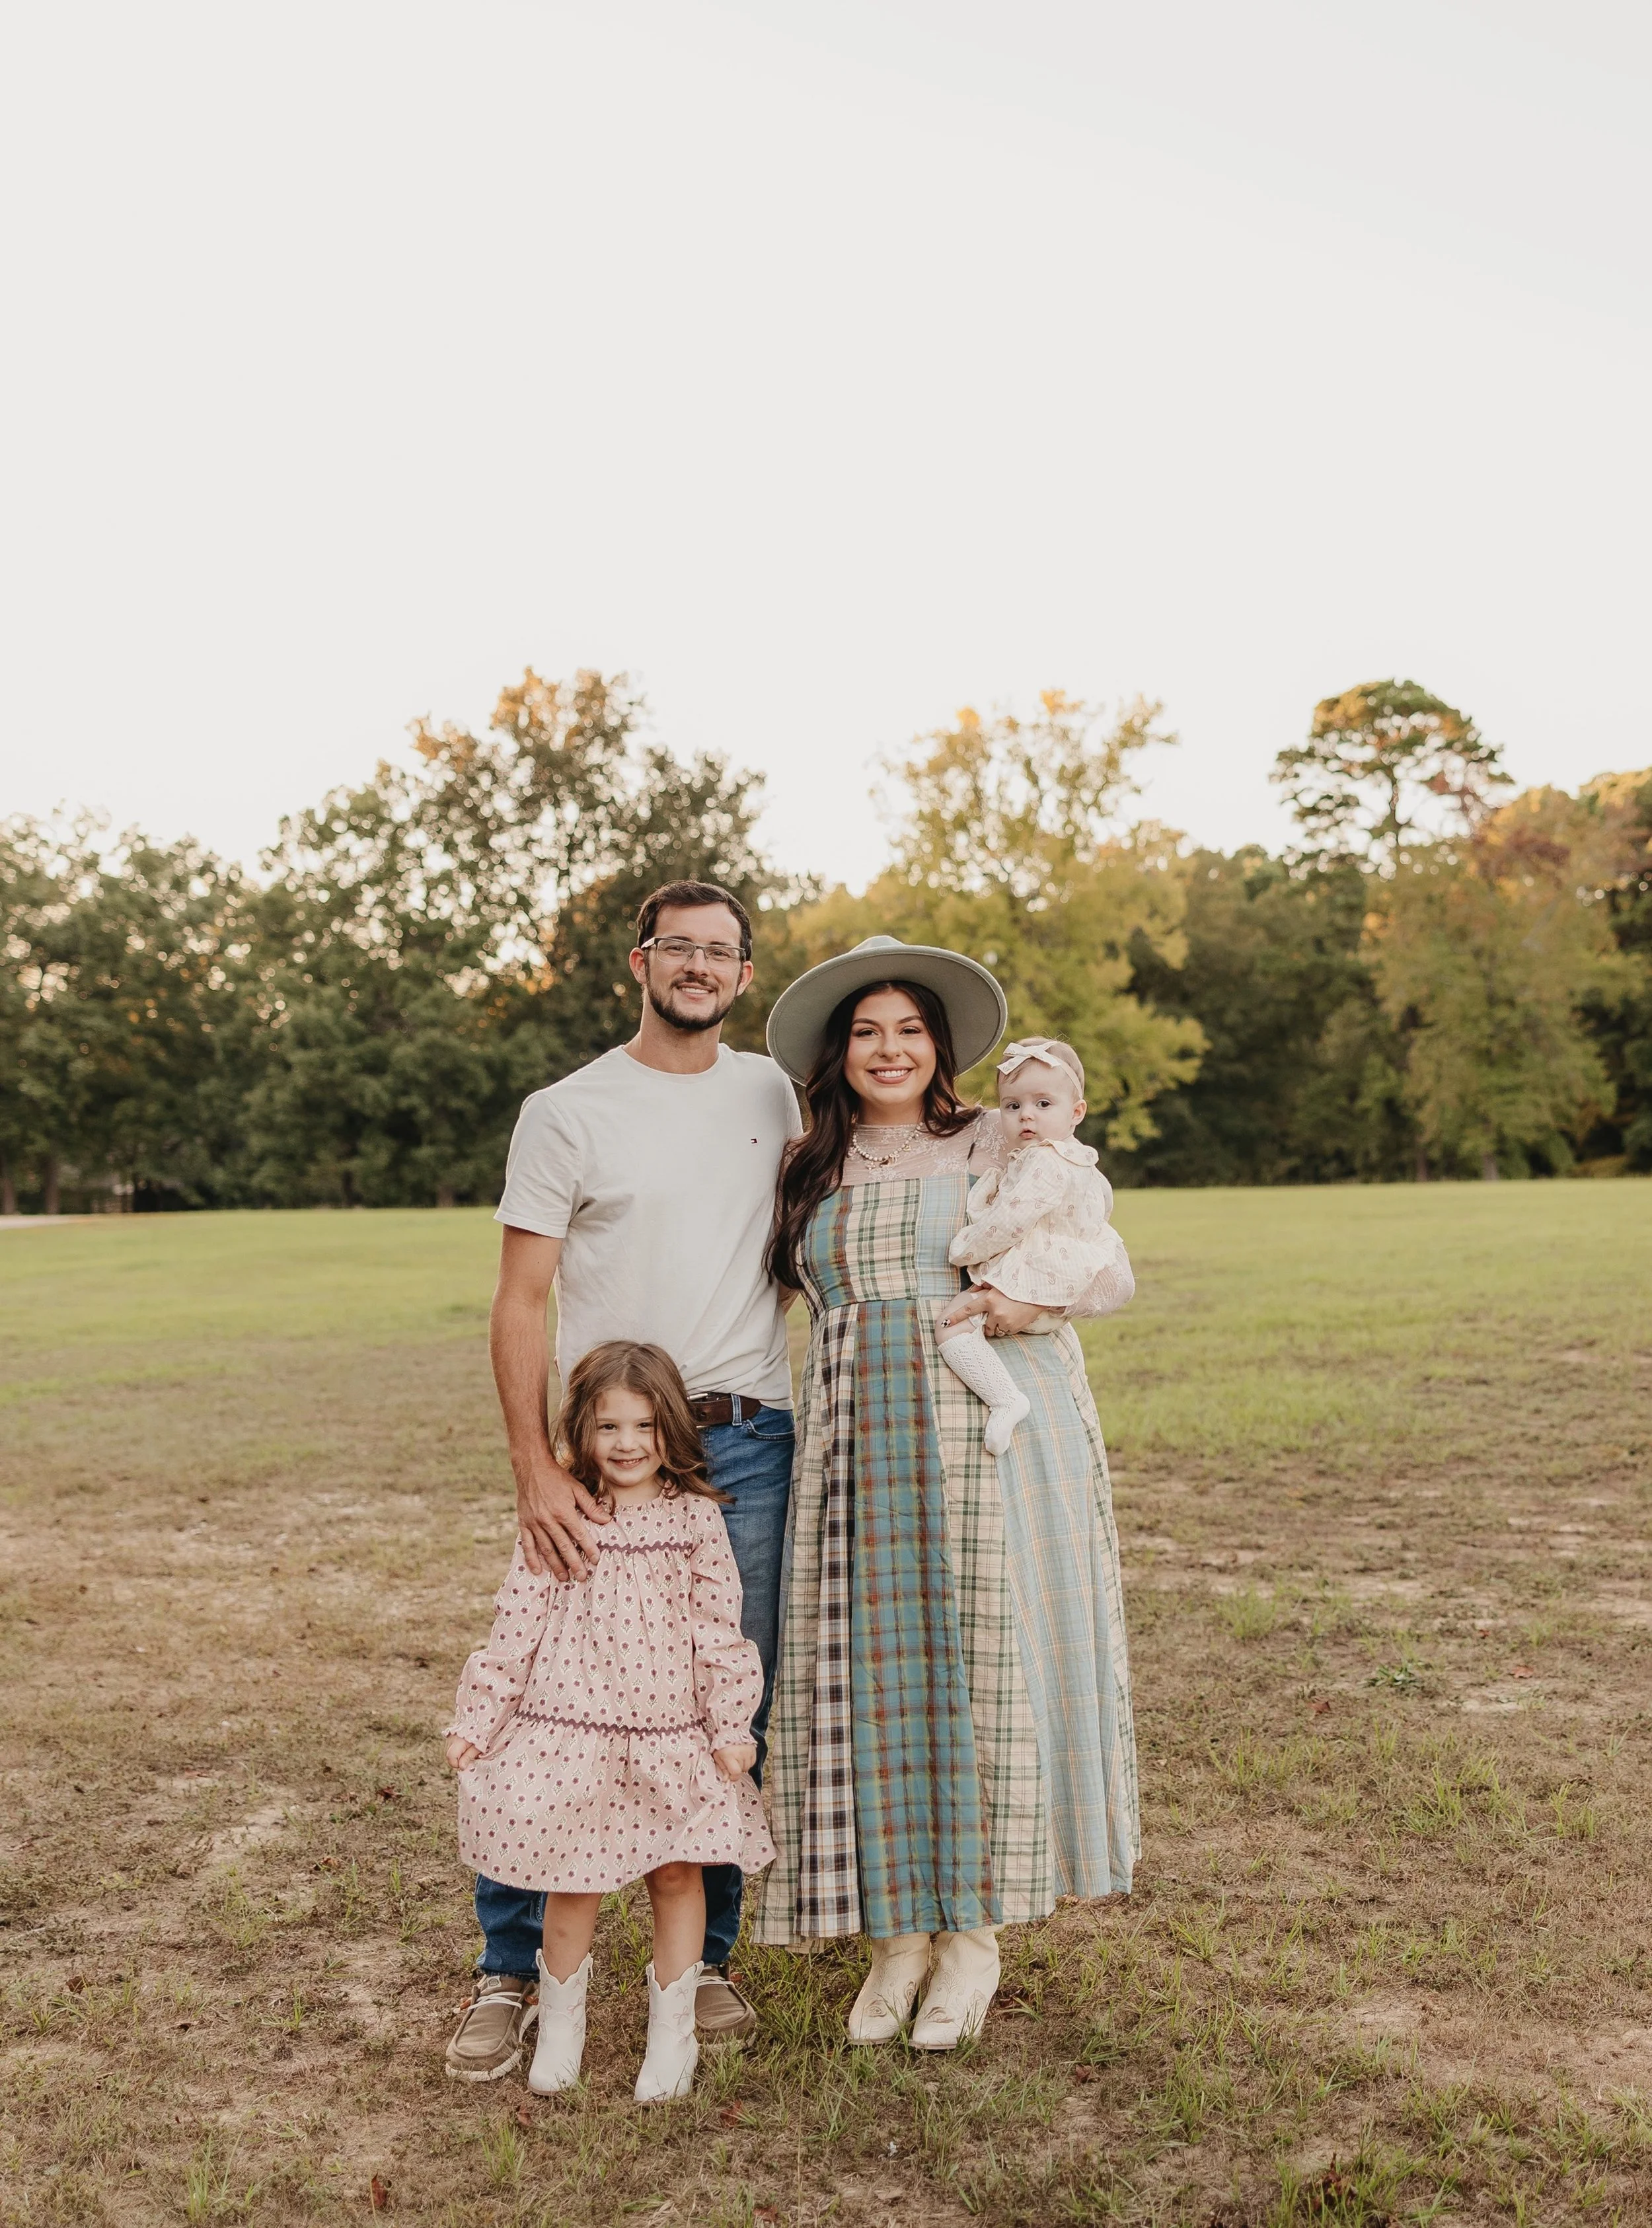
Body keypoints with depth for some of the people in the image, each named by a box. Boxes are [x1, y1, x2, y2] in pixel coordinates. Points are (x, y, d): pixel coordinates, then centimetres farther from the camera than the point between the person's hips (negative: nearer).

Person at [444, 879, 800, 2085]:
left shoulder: (773, 1093, 10)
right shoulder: (568, 1112, -2)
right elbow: (520, 1304, -6)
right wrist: (536, 1469, -16)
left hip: (751, 1442, 3)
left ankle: (706, 1956, 25)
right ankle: (509, 1971, 16)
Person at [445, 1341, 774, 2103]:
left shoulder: (695, 1517, -1)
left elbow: (719, 1632, 1)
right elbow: (515, 1627, 1)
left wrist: (731, 1726, -1)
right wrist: (475, 1720, 1)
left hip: (670, 1737, 1)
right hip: (569, 1734, 0)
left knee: (677, 1873, 9)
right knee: (572, 1882, 8)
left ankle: (672, 2031, 27)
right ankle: (560, 2025, 31)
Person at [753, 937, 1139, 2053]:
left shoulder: (996, 1145, 6)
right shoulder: (812, 1175, 14)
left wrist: (1038, 1299, -12)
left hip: (987, 1433, -3)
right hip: (856, 1446, 3)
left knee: (980, 1664, 0)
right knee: (870, 1674, 3)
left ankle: (975, 1933, 15)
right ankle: (901, 1929, 18)